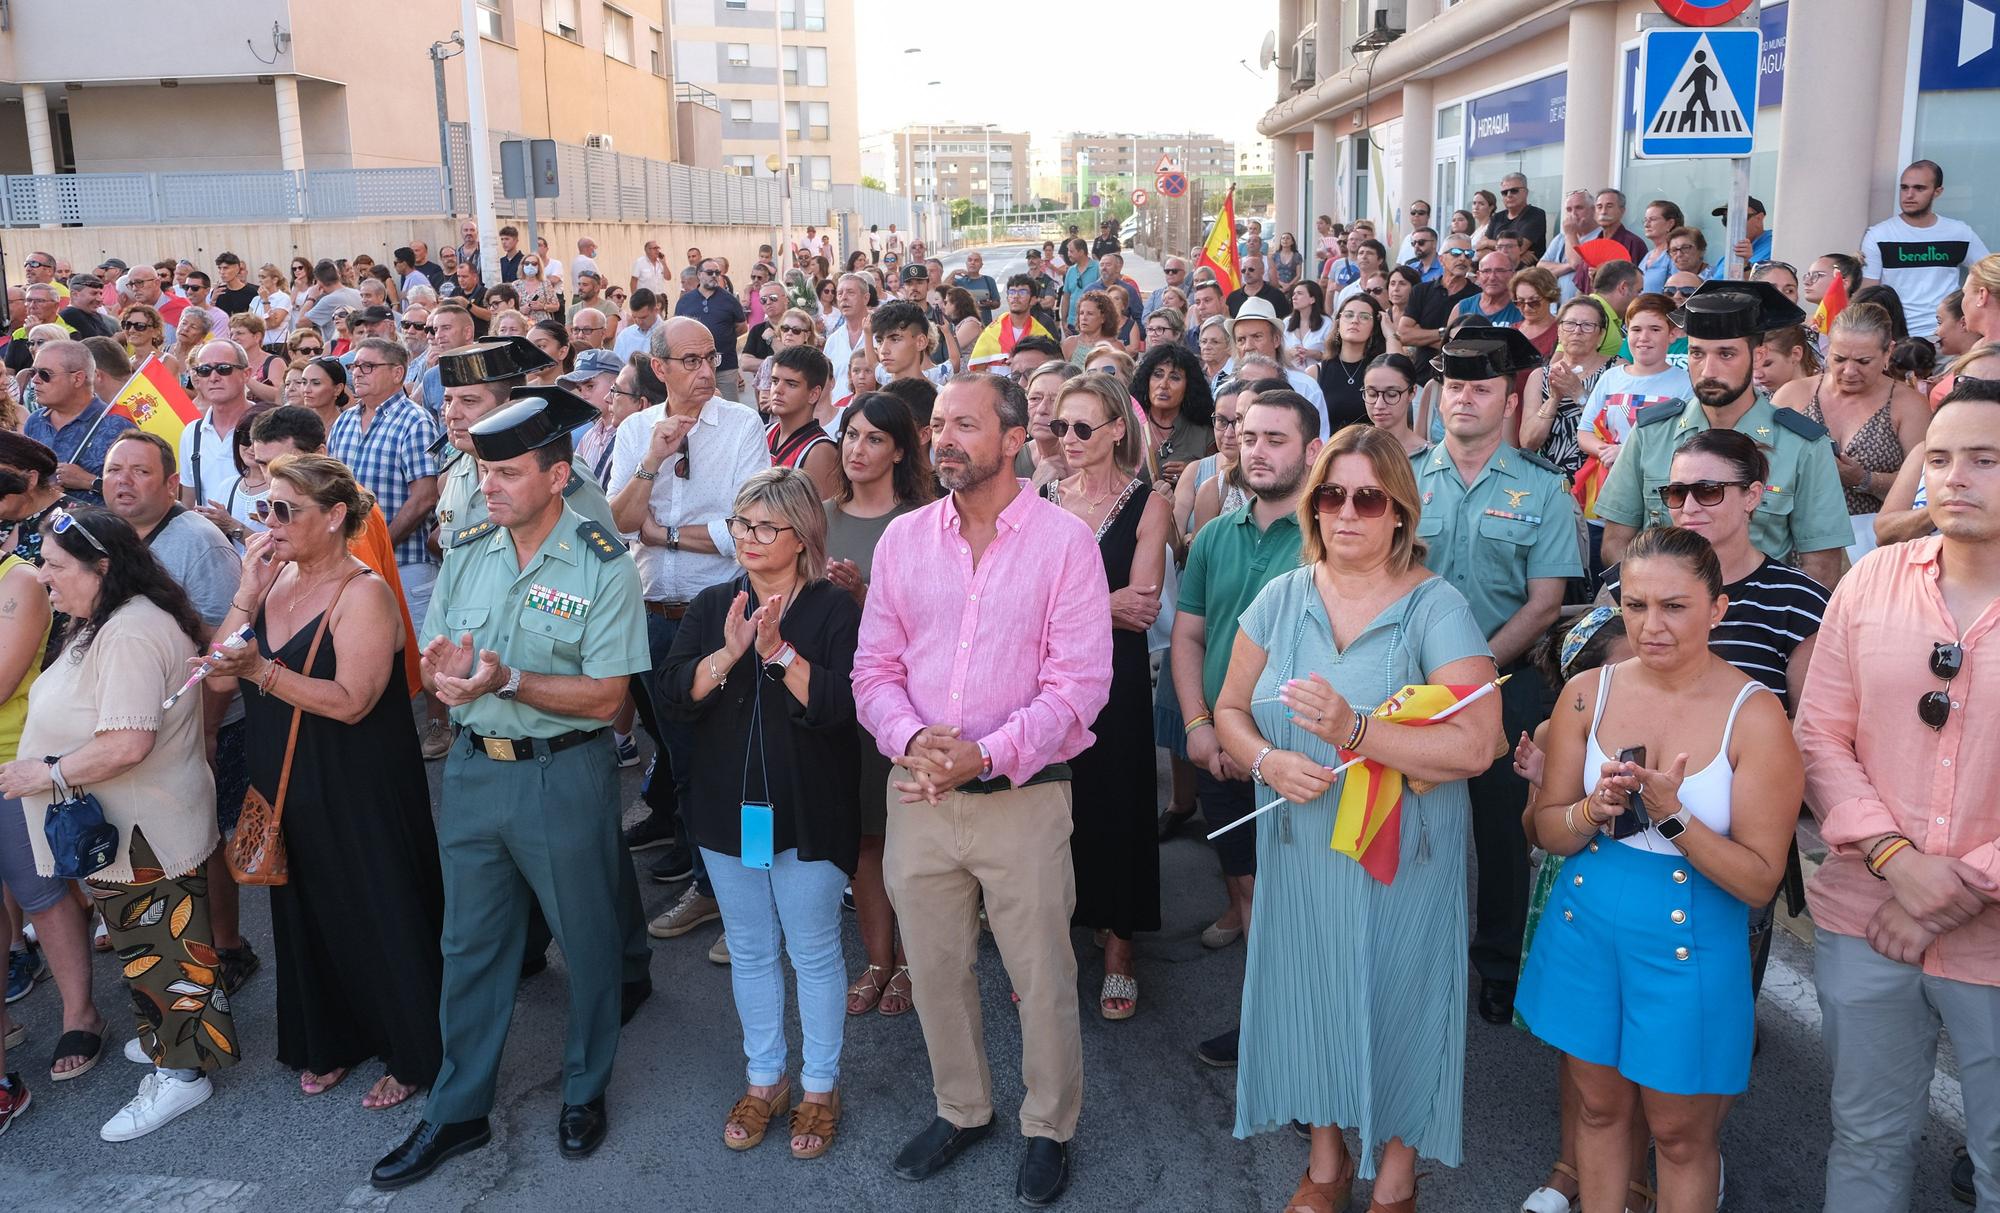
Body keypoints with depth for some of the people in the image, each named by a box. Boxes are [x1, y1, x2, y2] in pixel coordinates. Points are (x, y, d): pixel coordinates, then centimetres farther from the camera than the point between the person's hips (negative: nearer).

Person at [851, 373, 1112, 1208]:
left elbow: (1080, 681, -12)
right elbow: (875, 667, 5)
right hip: (918, 794, 4)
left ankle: (1049, 1128, 31)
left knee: (1041, 976, 8)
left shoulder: (1063, 540, -8)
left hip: (1023, 794, -3)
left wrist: (988, 755, -22)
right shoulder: (902, 539, 4)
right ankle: (961, 1110, 39)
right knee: (934, 970, 16)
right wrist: (911, 738, -15)